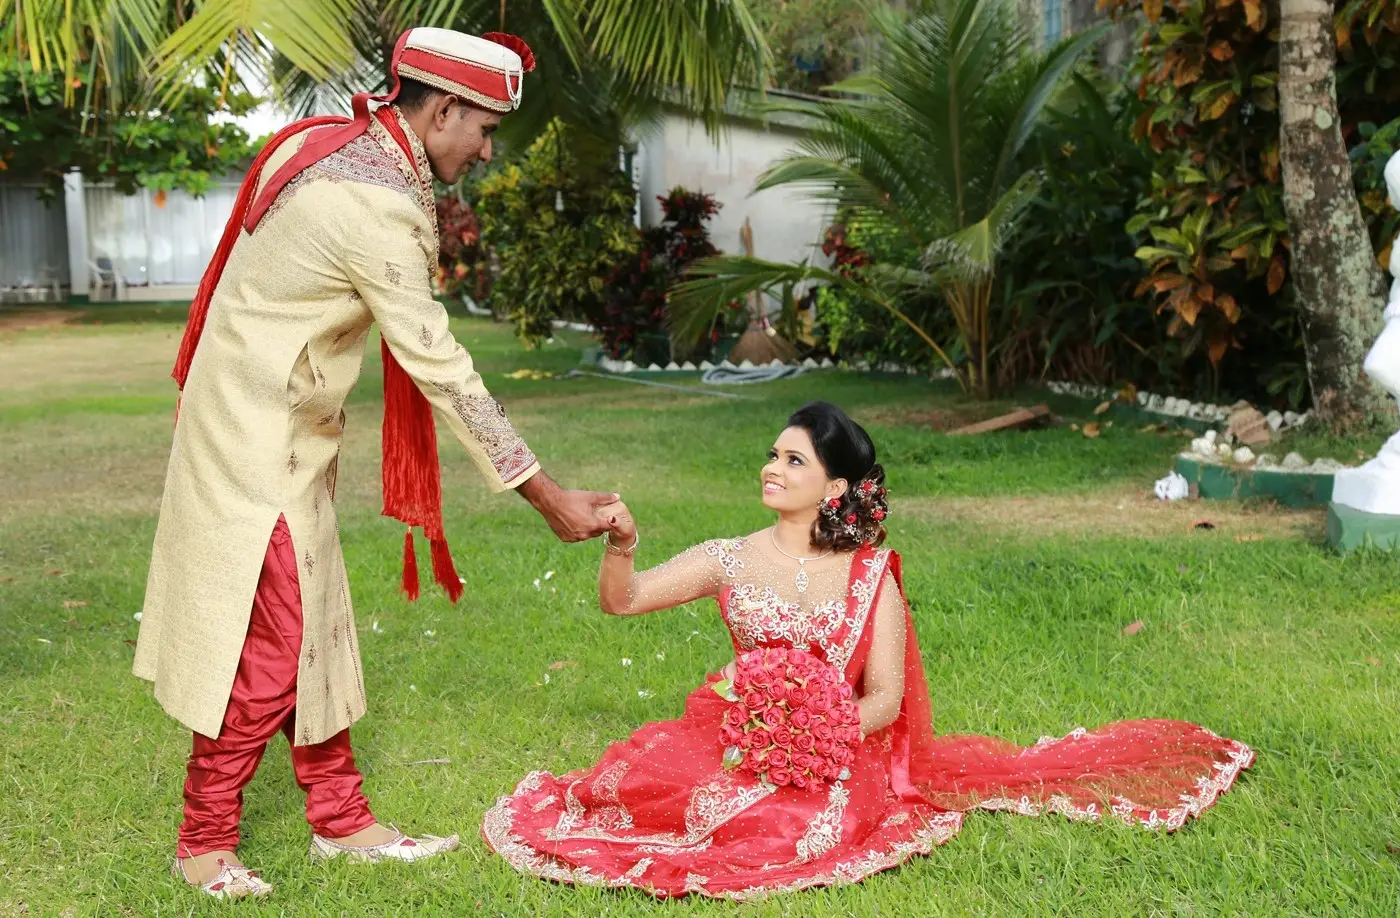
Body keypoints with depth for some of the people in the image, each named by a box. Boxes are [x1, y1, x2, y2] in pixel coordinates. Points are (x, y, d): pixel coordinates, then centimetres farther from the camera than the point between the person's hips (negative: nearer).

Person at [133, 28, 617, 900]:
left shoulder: (331, 143, 4)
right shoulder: (378, 208, -24)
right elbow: (441, 369, -24)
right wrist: (548, 496, -19)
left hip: (288, 437, 10)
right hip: (259, 443, -10)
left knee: (316, 629, 14)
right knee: (269, 640, -2)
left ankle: (340, 819, 24)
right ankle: (205, 843, 14)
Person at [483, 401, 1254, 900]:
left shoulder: (871, 575, -5)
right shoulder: (732, 560, 0)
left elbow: (886, 698, -7)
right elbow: (621, 602, -3)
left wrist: (824, 736, -25)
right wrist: (620, 547, -24)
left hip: (835, 752, -1)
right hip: (739, 738, 2)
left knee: (788, 829, -31)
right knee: (639, 778, -23)